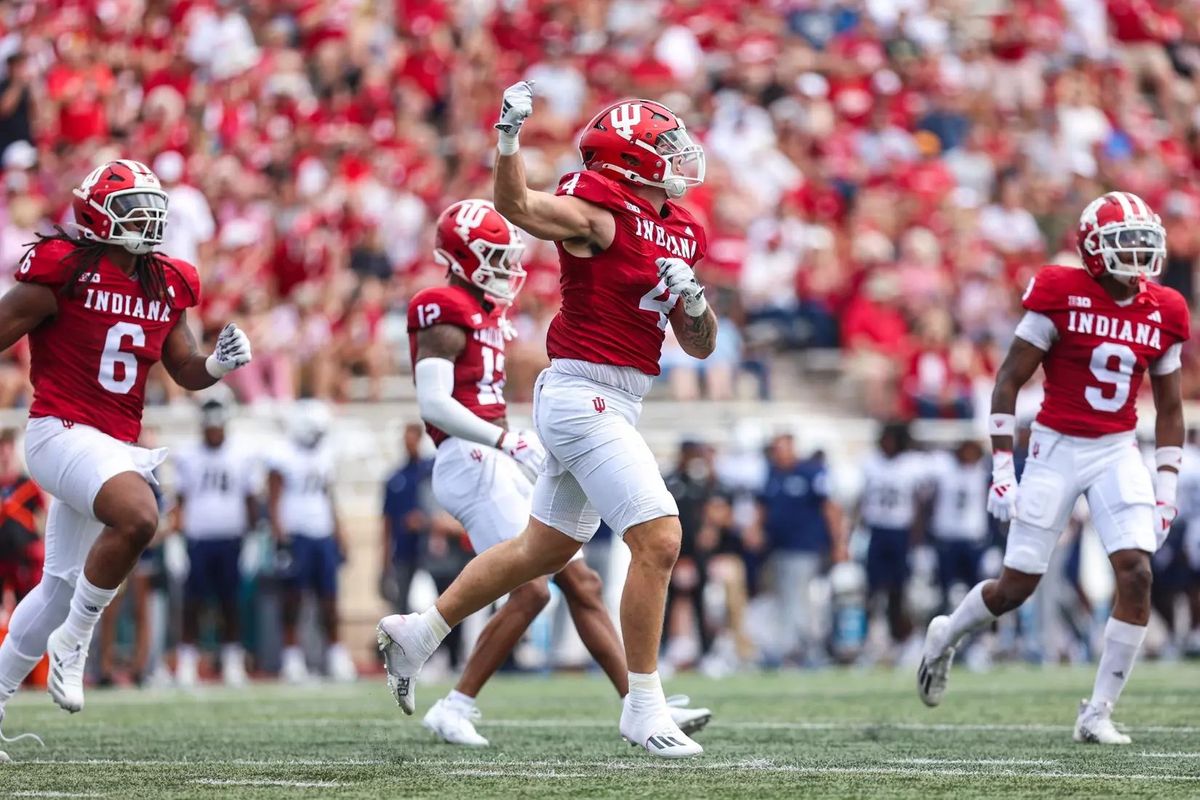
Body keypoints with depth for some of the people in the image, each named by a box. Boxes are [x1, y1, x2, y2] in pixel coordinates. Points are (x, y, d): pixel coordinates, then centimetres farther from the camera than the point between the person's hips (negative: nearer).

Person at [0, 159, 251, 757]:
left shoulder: (166, 287, 10)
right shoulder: (65, 272, -10)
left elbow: (186, 372, 18)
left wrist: (219, 363, -6)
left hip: (118, 446, 8)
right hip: (61, 432, -8)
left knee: (60, 588, 13)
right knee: (137, 517, -33)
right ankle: (74, 640, -14)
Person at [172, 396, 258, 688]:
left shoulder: (241, 459, 7)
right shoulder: (187, 458, 6)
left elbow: (251, 501, 10)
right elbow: (181, 500, 8)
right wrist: (178, 529, -3)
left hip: (230, 540, 1)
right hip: (197, 540, -1)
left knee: (230, 604, 3)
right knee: (192, 603, -3)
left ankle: (232, 663, 9)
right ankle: (187, 661, 0)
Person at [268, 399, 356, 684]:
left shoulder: (324, 457, 15)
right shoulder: (284, 458, -5)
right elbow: (273, 500, -8)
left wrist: (338, 536, 18)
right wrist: (279, 535, -17)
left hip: (323, 536, 6)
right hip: (296, 536, -6)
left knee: (329, 599, 5)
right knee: (293, 598, -3)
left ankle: (337, 657, 9)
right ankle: (292, 658, 1)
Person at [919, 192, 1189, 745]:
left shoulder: (1162, 314, 2)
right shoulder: (1061, 296, -11)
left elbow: (1169, 408, 13)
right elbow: (1008, 381, -7)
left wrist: (1166, 491, 7)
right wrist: (1002, 469, -11)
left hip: (1119, 454, 3)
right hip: (1056, 449, -3)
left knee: (1137, 575, -14)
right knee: (1016, 588, 2)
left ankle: (1097, 714, -5)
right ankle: (945, 637, 36)